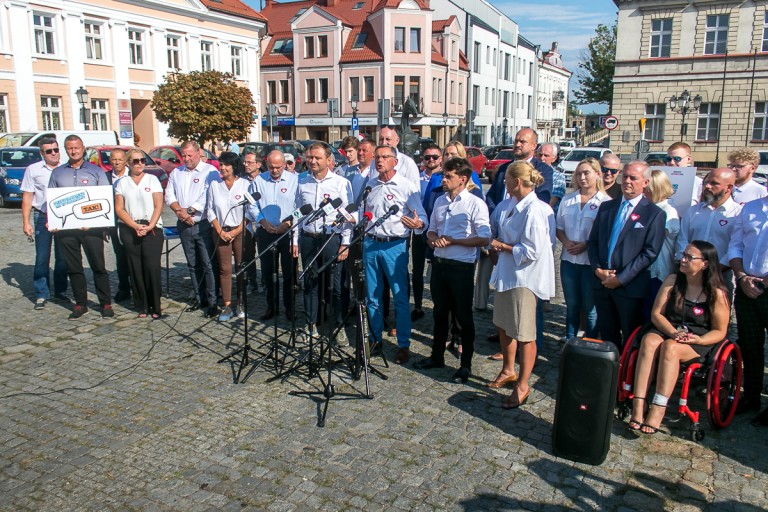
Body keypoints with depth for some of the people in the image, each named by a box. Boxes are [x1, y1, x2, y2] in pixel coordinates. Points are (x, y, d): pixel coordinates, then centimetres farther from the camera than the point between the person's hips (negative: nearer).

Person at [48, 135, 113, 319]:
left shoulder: (96, 171, 7)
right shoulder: (57, 173, 13)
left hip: (92, 227, -3)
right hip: (65, 228, 3)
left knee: (98, 266, -2)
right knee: (73, 268, 8)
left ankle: (106, 303, 5)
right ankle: (80, 303, 17)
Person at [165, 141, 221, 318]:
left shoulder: (210, 171, -5)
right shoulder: (176, 173, 16)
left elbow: (208, 197, -15)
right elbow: (169, 196, 9)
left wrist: (189, 211, -15)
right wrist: (179, 210, -10)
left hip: (204, 225, -6)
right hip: (184, 226, 6)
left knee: (208, 265, -6)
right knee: (193, 265, 12)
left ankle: (212, 302, -2)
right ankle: (199, 298, 21)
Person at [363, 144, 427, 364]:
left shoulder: (407, 186, -3)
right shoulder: (370, 185, 12)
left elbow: (422, 216, -5)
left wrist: (418, 224, -27)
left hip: (395, 246, -5)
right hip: (371, 244, 5)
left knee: (400, 297, -1)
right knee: (372, 296, 12)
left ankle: (404, 344, 9)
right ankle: (375, 337, 27)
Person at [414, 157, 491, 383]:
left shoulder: (475, 204, -10)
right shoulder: (440, 201, 10)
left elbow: (484, 239, -15)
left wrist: (451, 241, -17)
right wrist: (432, 239, -4)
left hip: (461, 267, -6)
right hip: (439, 263, 6)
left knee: (464, 316, 5)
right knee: (440, 312, 18)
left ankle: (466, 365, 19)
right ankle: (437, 356, 33)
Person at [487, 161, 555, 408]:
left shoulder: (534, 210, -21)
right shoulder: (514, 204, 7)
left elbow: (532, 251, -24)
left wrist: (503, 246, -14)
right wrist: (500, 244, 2)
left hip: (524, 278, -10)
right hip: (507, 273, 10)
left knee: (524, 334, 3)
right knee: (503, 326, 22)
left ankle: (522, 386, 17)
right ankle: (508, 371, 41)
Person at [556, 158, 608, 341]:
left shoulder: (606, 201, -5)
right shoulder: (567, 199, 10)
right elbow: (559, 227, 11)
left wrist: (586, 245, -17)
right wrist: (566, 242, -7)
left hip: (592, 261, -4)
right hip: (569, 259, 4)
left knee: (590, 307, 6)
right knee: (571, 305, 14)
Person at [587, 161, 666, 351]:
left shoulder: (654, 214, -4)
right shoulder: (606, 207, 12)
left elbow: (650, 253, -10)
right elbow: (592, 241, 10)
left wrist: (621, 278, -15)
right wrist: (597, 269, -6)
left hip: (630, 287, -4)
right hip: (602, 283, 4)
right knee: (607, 336, 13)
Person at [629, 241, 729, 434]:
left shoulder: (717, 293, -4)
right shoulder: (672, 280, 4)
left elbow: (719, 331, 0)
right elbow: (656, 314, 1)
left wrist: (698, 340, -21)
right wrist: (673, 333, -18)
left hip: (698, 342, -3)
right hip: (665, 331, 3)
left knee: (670, 347, -35)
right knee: (649, 341, -32)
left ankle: (657, 411, -38)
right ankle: (638, 406, -40)